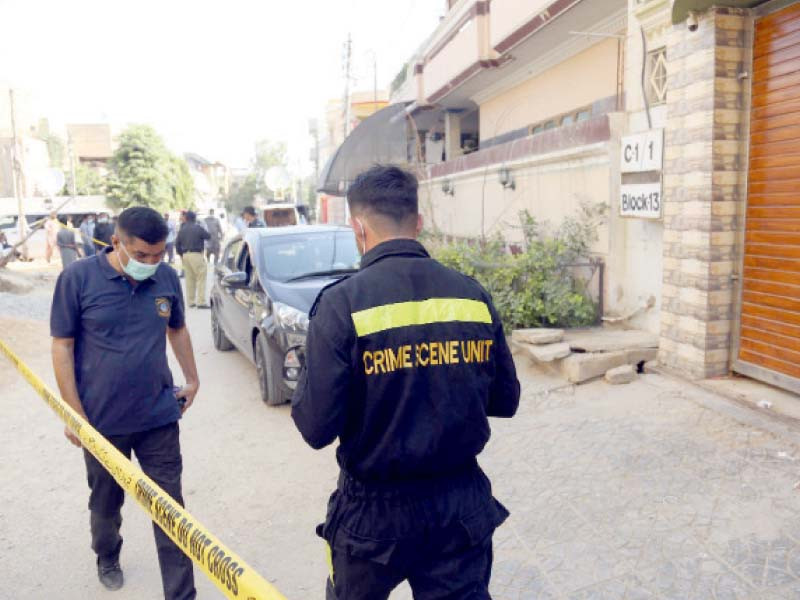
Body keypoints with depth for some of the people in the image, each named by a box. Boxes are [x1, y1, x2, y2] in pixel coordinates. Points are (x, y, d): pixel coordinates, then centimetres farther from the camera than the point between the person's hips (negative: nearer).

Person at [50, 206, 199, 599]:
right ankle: (107, 559, 50)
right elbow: (62, 346, -8)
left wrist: (192, 378, 11)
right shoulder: (77, 278, -12)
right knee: (105, 501, 21)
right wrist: (75, 413, -8)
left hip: (159, 416, 1)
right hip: (101, 420, -1)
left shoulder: (167, 278, -4)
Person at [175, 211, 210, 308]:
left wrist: (181, 254, 18)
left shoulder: (182, 230, 10)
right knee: (201, 279, -3)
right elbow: (208, 236, 2)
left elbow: (177, 243, 10)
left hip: (185, 255, 6)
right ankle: (201, 302, -9)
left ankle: (190, 302, 17)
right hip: (196, 254, -6)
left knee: (189, 279, 13)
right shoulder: (198, 228, -8)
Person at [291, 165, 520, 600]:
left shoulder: (342, 304, -17)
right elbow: (505, 400, 3)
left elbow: (315, 428, -17)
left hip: (375, 510, -2)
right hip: (462, 507, 2)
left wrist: (308, 379, 2)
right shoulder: (473, 295, -6)